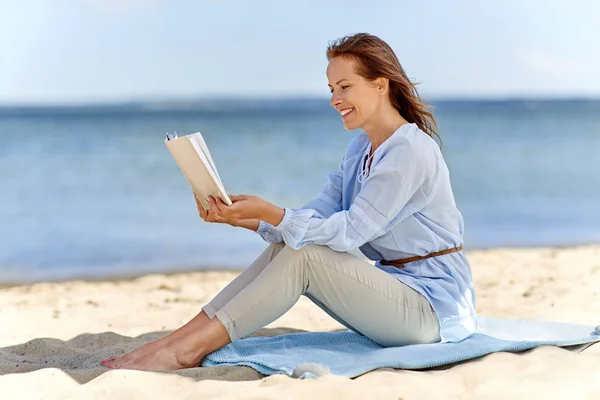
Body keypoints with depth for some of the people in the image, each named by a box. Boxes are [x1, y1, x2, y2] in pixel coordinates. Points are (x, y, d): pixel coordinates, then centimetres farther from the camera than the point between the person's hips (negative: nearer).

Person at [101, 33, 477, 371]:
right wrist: (240, 217, -10)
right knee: (283, 247, -8)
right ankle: (176, 338, -13)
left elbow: (350, 231, -23)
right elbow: (317, 215, 2)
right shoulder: (360, 149, 11)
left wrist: (269, 212, -29)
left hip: (432, 304, -8)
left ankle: (187, 350, -22)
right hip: (395, 289, 8)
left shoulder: (411, 150, -18)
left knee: (303, 256, -22)